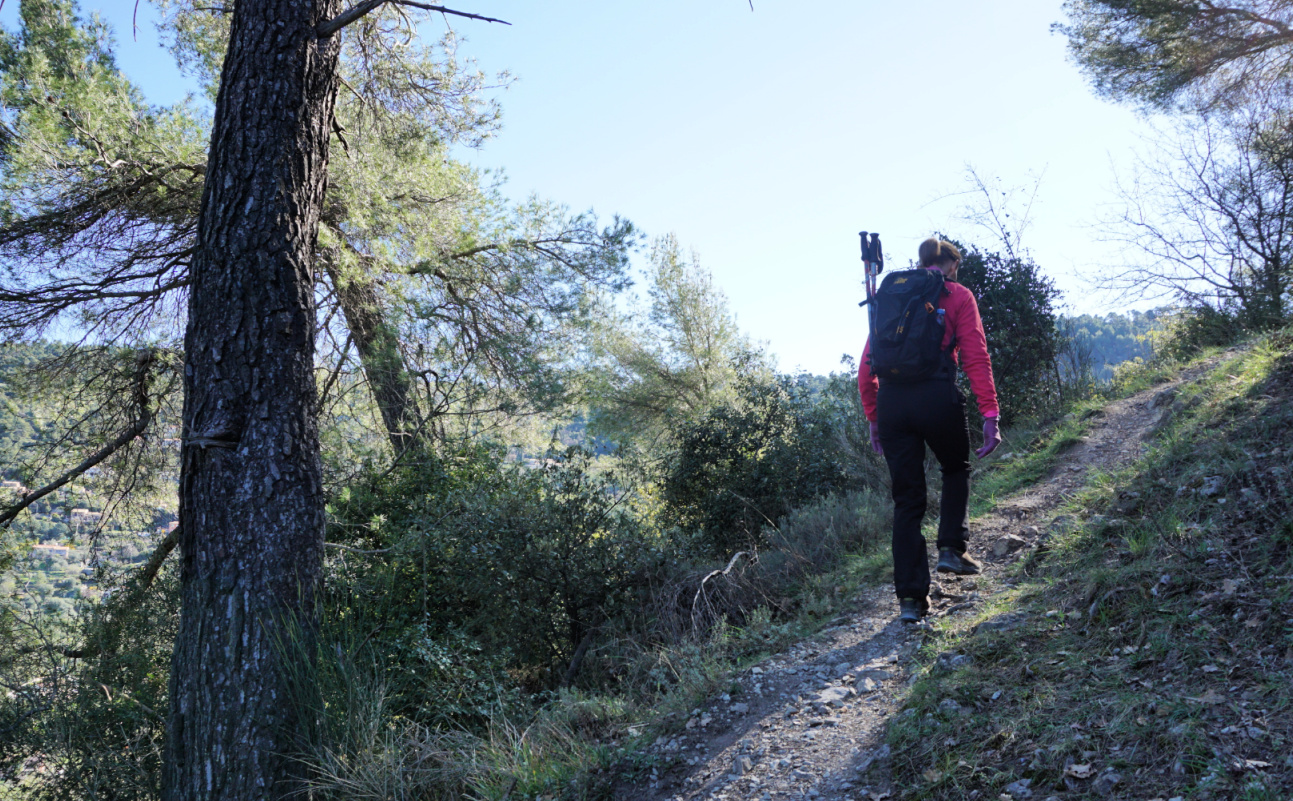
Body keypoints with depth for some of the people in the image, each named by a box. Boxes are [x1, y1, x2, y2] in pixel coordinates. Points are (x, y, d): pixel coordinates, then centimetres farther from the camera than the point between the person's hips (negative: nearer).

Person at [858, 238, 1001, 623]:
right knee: (956, 470, 28)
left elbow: (867, 366, 15)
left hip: (890, 400, 3)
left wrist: (874, 418, 20)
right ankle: (952, 548, 15)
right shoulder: (958, 296, 9)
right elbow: (976, 358, -2)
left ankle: (911, 597, 8)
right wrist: (990, 415, -5)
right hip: (938, 397, -3)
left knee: (907, 500, 9)